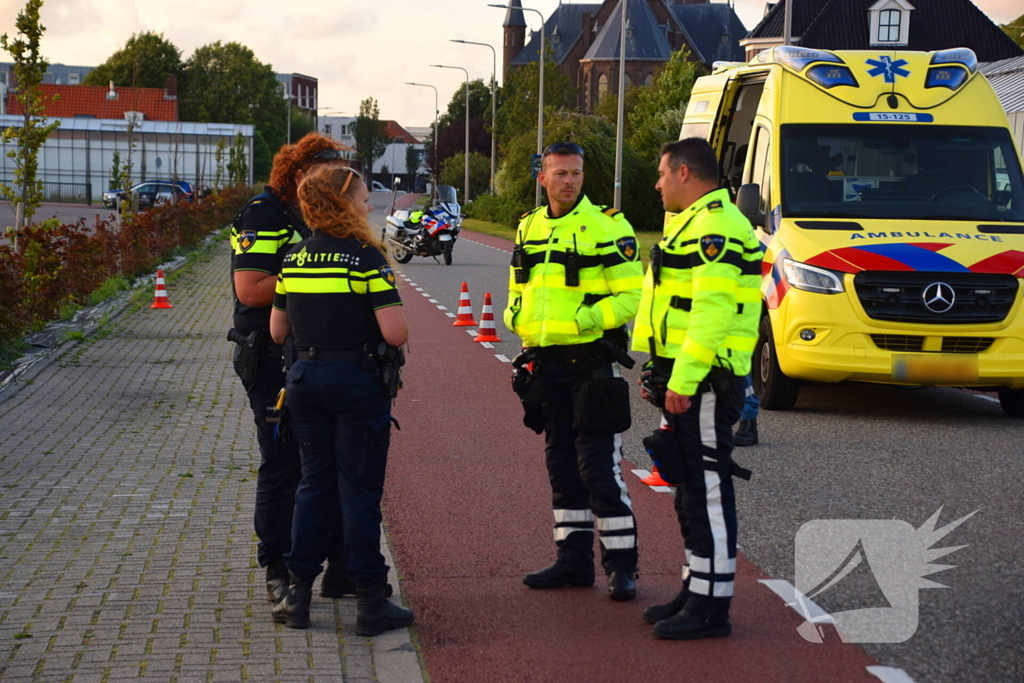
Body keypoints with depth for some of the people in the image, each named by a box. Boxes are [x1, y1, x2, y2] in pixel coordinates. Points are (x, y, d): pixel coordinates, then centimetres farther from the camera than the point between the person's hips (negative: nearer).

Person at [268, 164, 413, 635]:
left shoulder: (293, 259, 5)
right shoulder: (365, 256, -12)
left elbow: (278, 331, 10)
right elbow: (395, 332, -18)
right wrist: (389, 341, 4)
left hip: (304, 379, 5)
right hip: (356, 381, -5)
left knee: (313, 485, 14)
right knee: (360, 490, 1)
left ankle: (298, 595, 15)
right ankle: (370, 603, 6)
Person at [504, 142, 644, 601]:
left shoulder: (607, 226, -8)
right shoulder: (529, 227, 13)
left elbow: (631, 296, -11)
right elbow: (518, 289, 23)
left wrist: (583, 321, -22)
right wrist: (515, 315, 1)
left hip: (591, 362, -7)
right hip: (546, 362, 7)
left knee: (599, 467, -7)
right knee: (562, 464, 12)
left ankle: (621, 565, 0)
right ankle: (573, 559, 21)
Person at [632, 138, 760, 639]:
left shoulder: (717, 228, -15)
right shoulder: (694, 225, 20)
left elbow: (713, 313, -23)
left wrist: (682, 381, -25)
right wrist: (662, 372, 23)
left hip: (703, 385, -11)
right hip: (684, 379, 11)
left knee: (707, 490, -7)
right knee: (690, 489, 15)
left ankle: (711, 606, -2)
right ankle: (696, 591, 24)